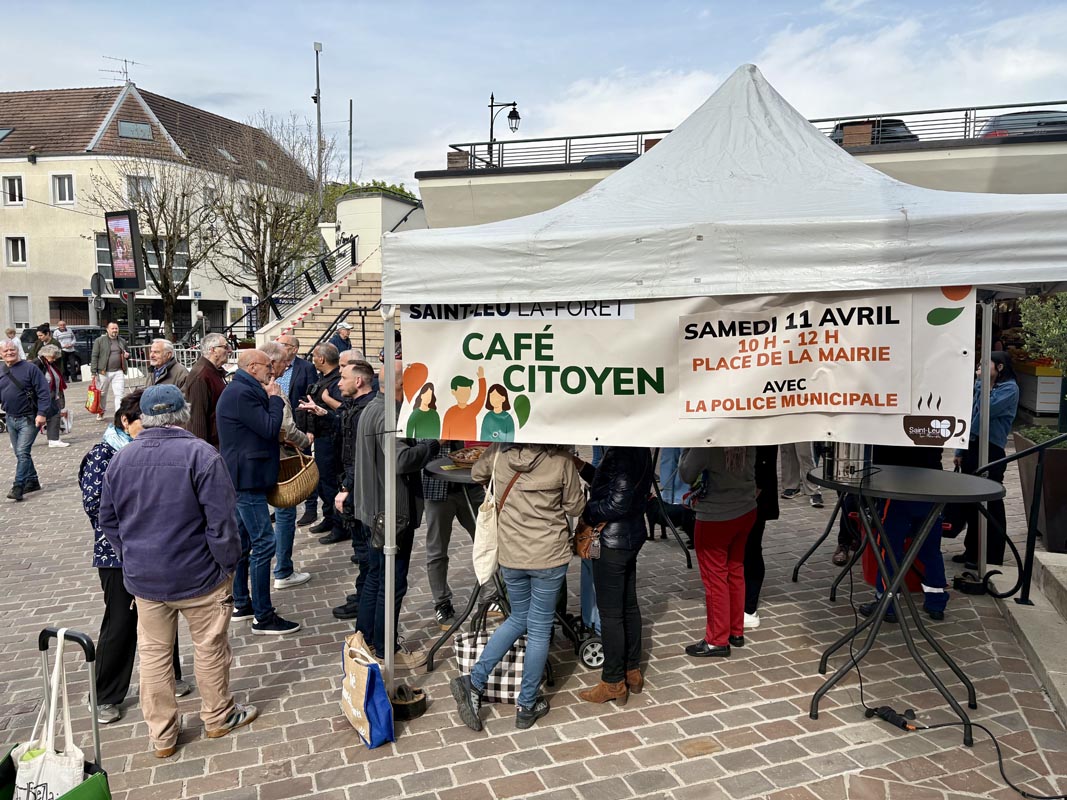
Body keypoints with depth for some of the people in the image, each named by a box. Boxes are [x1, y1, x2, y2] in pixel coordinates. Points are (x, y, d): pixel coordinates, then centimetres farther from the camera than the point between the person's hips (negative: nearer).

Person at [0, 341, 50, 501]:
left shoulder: (29, 368, -9)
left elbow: (43, 392, -13)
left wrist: (41, 413, -20)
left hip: (28, 419, -7)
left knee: (22, 452, -12)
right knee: (20, 454, 13)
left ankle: (18, 487, -9)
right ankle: (32, 481, 26)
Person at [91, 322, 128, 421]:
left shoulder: (122, 341, 12)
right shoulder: (99, 340, -1)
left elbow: (128, 352, 28)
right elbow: (94, 356, -4)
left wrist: (127, 355, 2)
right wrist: (94, 372, -10)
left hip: (118, 372, 2)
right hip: (103, 372, -2)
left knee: (119, 394, -7)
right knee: (102, 394, 11)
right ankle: (101, 412, 32)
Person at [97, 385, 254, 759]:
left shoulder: (121, 458, -1)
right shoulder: (201, 454, -18)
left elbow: (108, 521, 8)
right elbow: (220, 520, -19)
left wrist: (130, 561, 18)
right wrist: (228, 564, -6)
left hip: (143, 577, 5)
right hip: (198, 575, -4)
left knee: (153, 653, 16)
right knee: (210, 647, 14)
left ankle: (162, 734, 27)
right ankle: (218, 716, 31)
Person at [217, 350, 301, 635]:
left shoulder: (240, 391, 15)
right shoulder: (243, 394, -18)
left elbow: (261, 429, 18)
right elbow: (270, 429, -20)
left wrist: (270, 398, 5)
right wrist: (275, 398, -9)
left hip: (240, 477, 11)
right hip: (247, 479, -11)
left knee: (242, 542, 16)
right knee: (264, 544, -8)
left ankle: (241, 604, 27)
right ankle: (262, 617, -3)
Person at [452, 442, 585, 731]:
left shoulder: (499, 452, -8)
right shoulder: (561, 459, -17)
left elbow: (476, 474, 14)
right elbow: (575, 508, -3)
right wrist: (574, 476, 13)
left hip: (510, 555, 4)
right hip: (549, 557, -3)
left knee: (518, 619, 24)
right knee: (539, 630, 11)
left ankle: (474, 682, 15)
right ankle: (527, 706, 23)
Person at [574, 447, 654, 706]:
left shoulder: (621, 453, -24)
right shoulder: (639, 448, 5)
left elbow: (617, 505, -24)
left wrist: (583, 508, -12)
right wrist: (581, 466, 4)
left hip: (613, 541, -9)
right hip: (632, 535, 10)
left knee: (610, 612, 4)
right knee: (629, 606, 19)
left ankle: (614, 683, 17)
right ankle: (633, 672, 32)